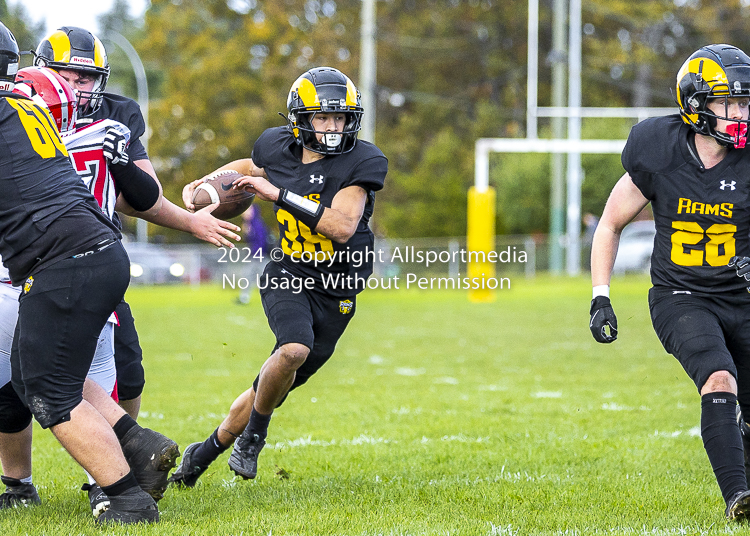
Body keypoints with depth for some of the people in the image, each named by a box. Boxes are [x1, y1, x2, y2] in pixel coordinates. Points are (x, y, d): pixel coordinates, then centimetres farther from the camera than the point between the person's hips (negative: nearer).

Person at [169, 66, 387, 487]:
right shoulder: (280, 149, -3)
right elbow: (249, 167, 22)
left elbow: (343, 228, -27)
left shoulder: (361, 162, -15)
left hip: (335, 294, 0)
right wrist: (204, 183, 4)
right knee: (294, 349, -31)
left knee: (276, 388, 7)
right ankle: (254, 435, -6)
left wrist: (278, 193, -28)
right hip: (288, 277, 0)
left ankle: (204, 454, 30)